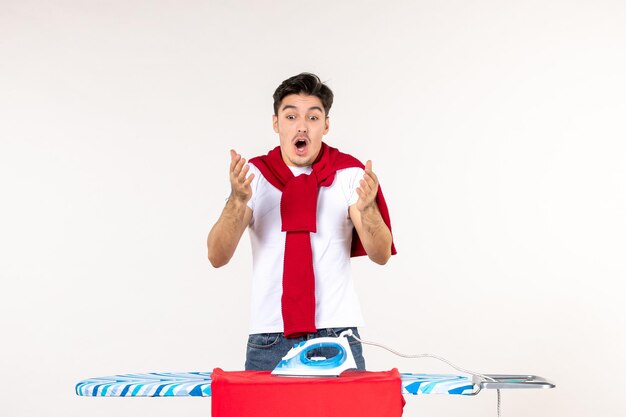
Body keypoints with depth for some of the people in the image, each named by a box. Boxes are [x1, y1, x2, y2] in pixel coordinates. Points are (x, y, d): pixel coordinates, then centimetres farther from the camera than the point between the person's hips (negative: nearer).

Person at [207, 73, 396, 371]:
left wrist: (366, 208, -27)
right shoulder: (253, 174, 1)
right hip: (269, 339, 1)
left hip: (336, 336, 0)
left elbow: (381, 254, -7)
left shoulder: (350, 173, -1)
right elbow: (217, 256, -8)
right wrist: (238, 201, -25)